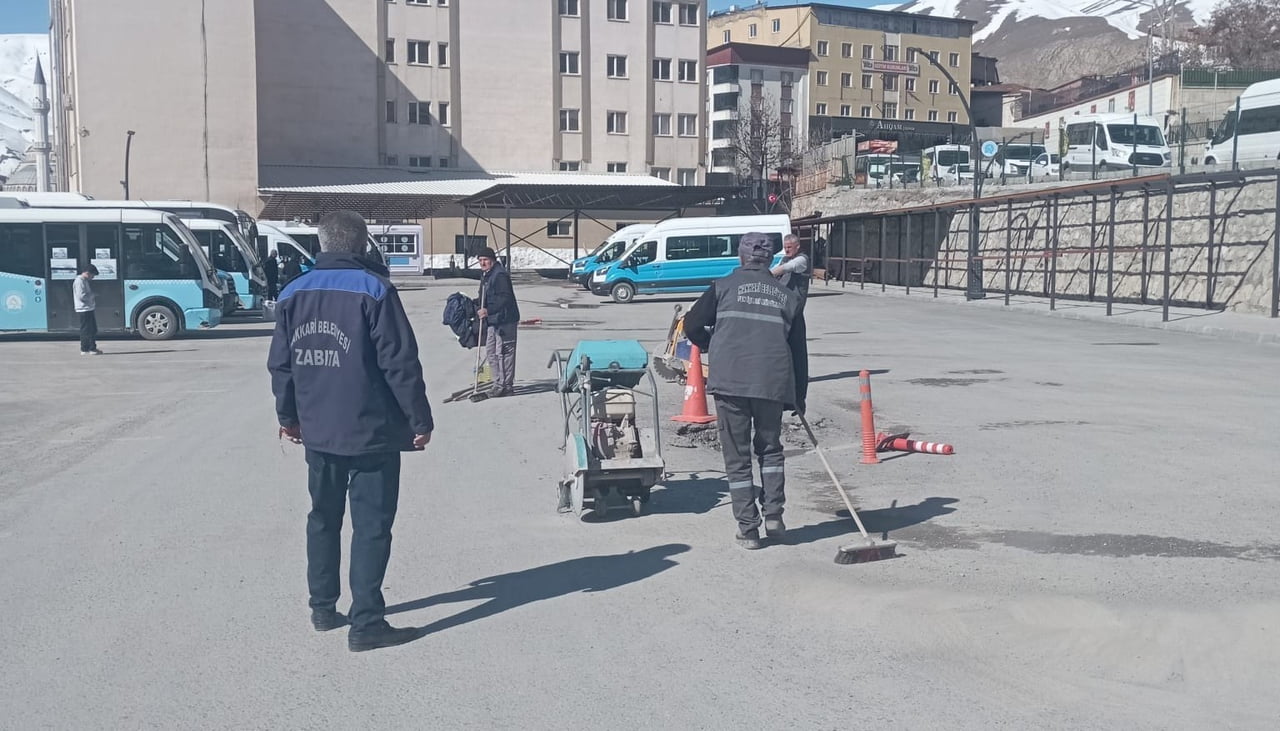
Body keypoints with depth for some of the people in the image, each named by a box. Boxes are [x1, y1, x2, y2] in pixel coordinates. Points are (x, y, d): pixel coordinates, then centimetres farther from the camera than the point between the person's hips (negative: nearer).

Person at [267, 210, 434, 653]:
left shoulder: (294, 294, 7)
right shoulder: (374, 289, -11)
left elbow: (280, 364, 12)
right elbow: (400, 363, -14)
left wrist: (288, 416, 25)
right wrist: (420, 420, -7)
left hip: (317, 430, 6)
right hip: (371, 432, -6)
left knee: (324, 517, 19)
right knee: (371, 525, -1)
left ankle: (323, 607, 27)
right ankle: (366, 624, -1)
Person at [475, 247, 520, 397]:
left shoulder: (500, 275, -16)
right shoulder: (486, 275, 16)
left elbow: (505, 299, -24)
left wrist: (488, 311, -30)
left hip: (504, 320, -10)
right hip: (492, 321, 10)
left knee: (504, 353, -5)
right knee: (490, 353, 13)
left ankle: (506, 386, 2)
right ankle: (498, 383, 22)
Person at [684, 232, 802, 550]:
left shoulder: (724, 286, 6)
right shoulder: (787, 296, 13)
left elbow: (692, 325, 5)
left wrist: (709, 345, 26)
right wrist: (799, 397, 21)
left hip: (730, 382, -2)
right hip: (773, 383, 2)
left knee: (737, 456, 6)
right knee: (770, 448, 21)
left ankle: (748, 529, 7)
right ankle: (773, 514, 11)